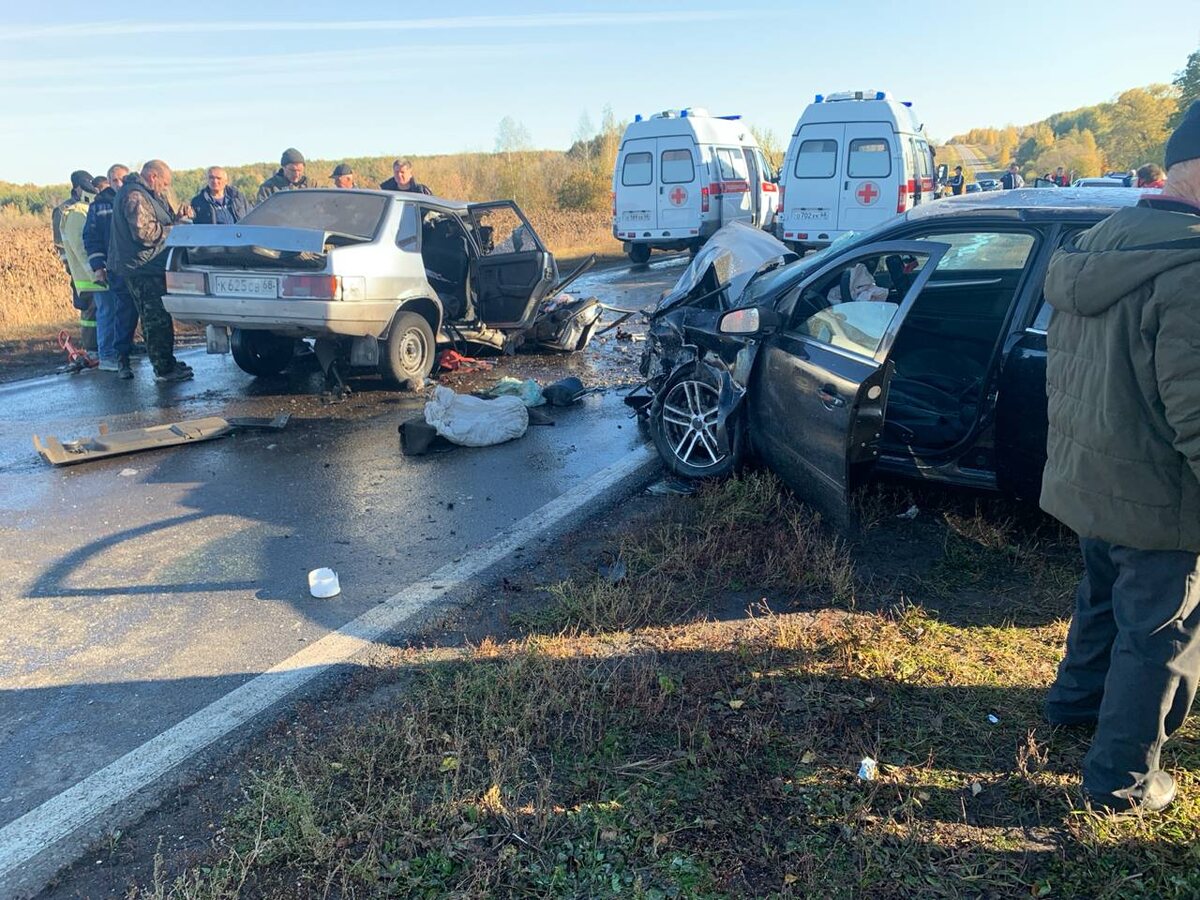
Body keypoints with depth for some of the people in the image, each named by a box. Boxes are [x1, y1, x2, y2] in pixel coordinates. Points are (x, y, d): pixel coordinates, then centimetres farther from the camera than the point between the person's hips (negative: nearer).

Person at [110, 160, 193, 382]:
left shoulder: (145, 195, 20)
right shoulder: (135, 196, -15)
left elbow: (155, 223, 24)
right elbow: (144, 232, -23)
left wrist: (176, 217, 8)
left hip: (149, 267, 11)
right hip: (143, 268, -11)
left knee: (156, 319, 16)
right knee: (158, 320, -8)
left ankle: (166, 363, 24)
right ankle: (164, 369, -4)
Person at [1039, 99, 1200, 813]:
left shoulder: (1098, 245, 3)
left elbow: (1066, 373, 13)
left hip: (1085, 479, 9)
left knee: (1105, 598, 28)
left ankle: (1078, 699, 48)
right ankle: (1125, 778, 24)